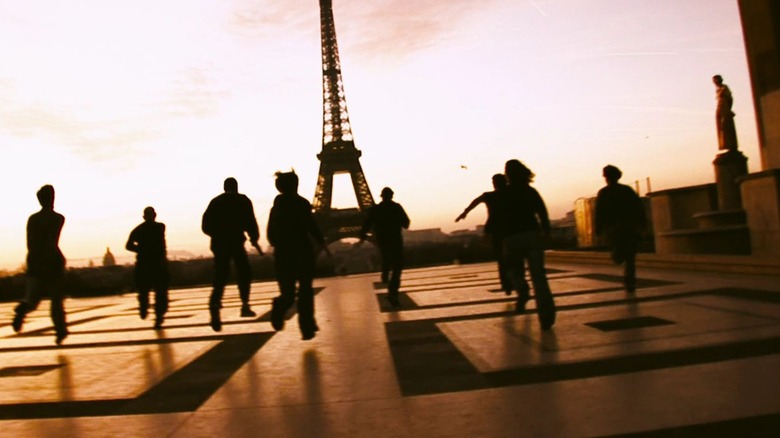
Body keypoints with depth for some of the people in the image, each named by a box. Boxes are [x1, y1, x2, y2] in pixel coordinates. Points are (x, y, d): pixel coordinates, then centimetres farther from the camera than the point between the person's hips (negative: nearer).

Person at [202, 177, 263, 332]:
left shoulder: (215, 201, 13)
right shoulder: (243, 200, 4)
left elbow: (206, 226, 12)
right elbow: (250, 222, -6)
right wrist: (254, 239, 5)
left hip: (219, 244, 3)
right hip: (236, 242, -3)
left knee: (220, 278, 3)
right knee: (244, 274, 14)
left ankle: (215, 304, -22)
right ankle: (245, 305, 7)